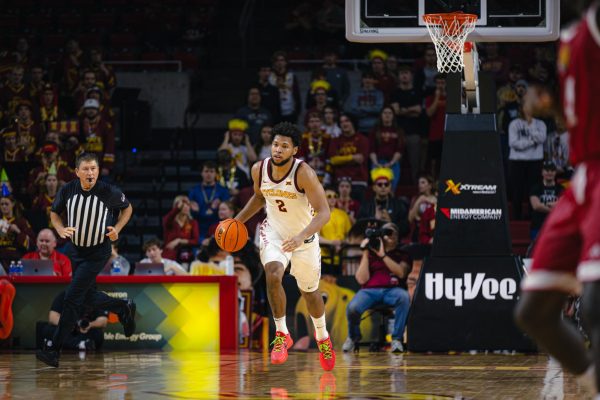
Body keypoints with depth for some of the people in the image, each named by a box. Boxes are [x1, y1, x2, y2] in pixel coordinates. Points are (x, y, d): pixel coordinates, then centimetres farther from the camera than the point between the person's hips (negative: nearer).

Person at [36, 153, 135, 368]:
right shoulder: (68, 190, -12)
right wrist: (61, 230, -14)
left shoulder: (109, 192, -19)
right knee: (88, 294, 19)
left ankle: (53, 349, -7)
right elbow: (55, 213, 6)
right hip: (75, 248, 5)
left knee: (72, 297, -10)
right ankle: (125, 310, 46)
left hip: (98, 252, -5)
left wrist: (117, 229, -13)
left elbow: (127, 208, 2)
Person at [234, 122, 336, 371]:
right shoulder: (259, 169, -13)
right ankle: (282, 335, -12)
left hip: (304, 236, -2)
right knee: (273, 275, -27)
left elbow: (324, 212, -32)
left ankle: (322, 336, 43)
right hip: (274, 231, 2)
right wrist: (237, 221, 1)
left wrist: (301, 237, -46)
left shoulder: (303, 173, -28)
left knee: (309, 291, 14)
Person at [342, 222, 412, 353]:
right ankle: (353, 337, 3)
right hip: (370, 290, 0)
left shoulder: (402, 255, 19)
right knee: (352, 308, -32)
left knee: (404, 297, -38)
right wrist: (365, 253, 3)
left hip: (392, 290, 0)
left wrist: (383, 255, -7)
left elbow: (401, 273, -4)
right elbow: (362, 279, 5)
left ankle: (396, 339, -24)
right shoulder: (370, 254, 19)